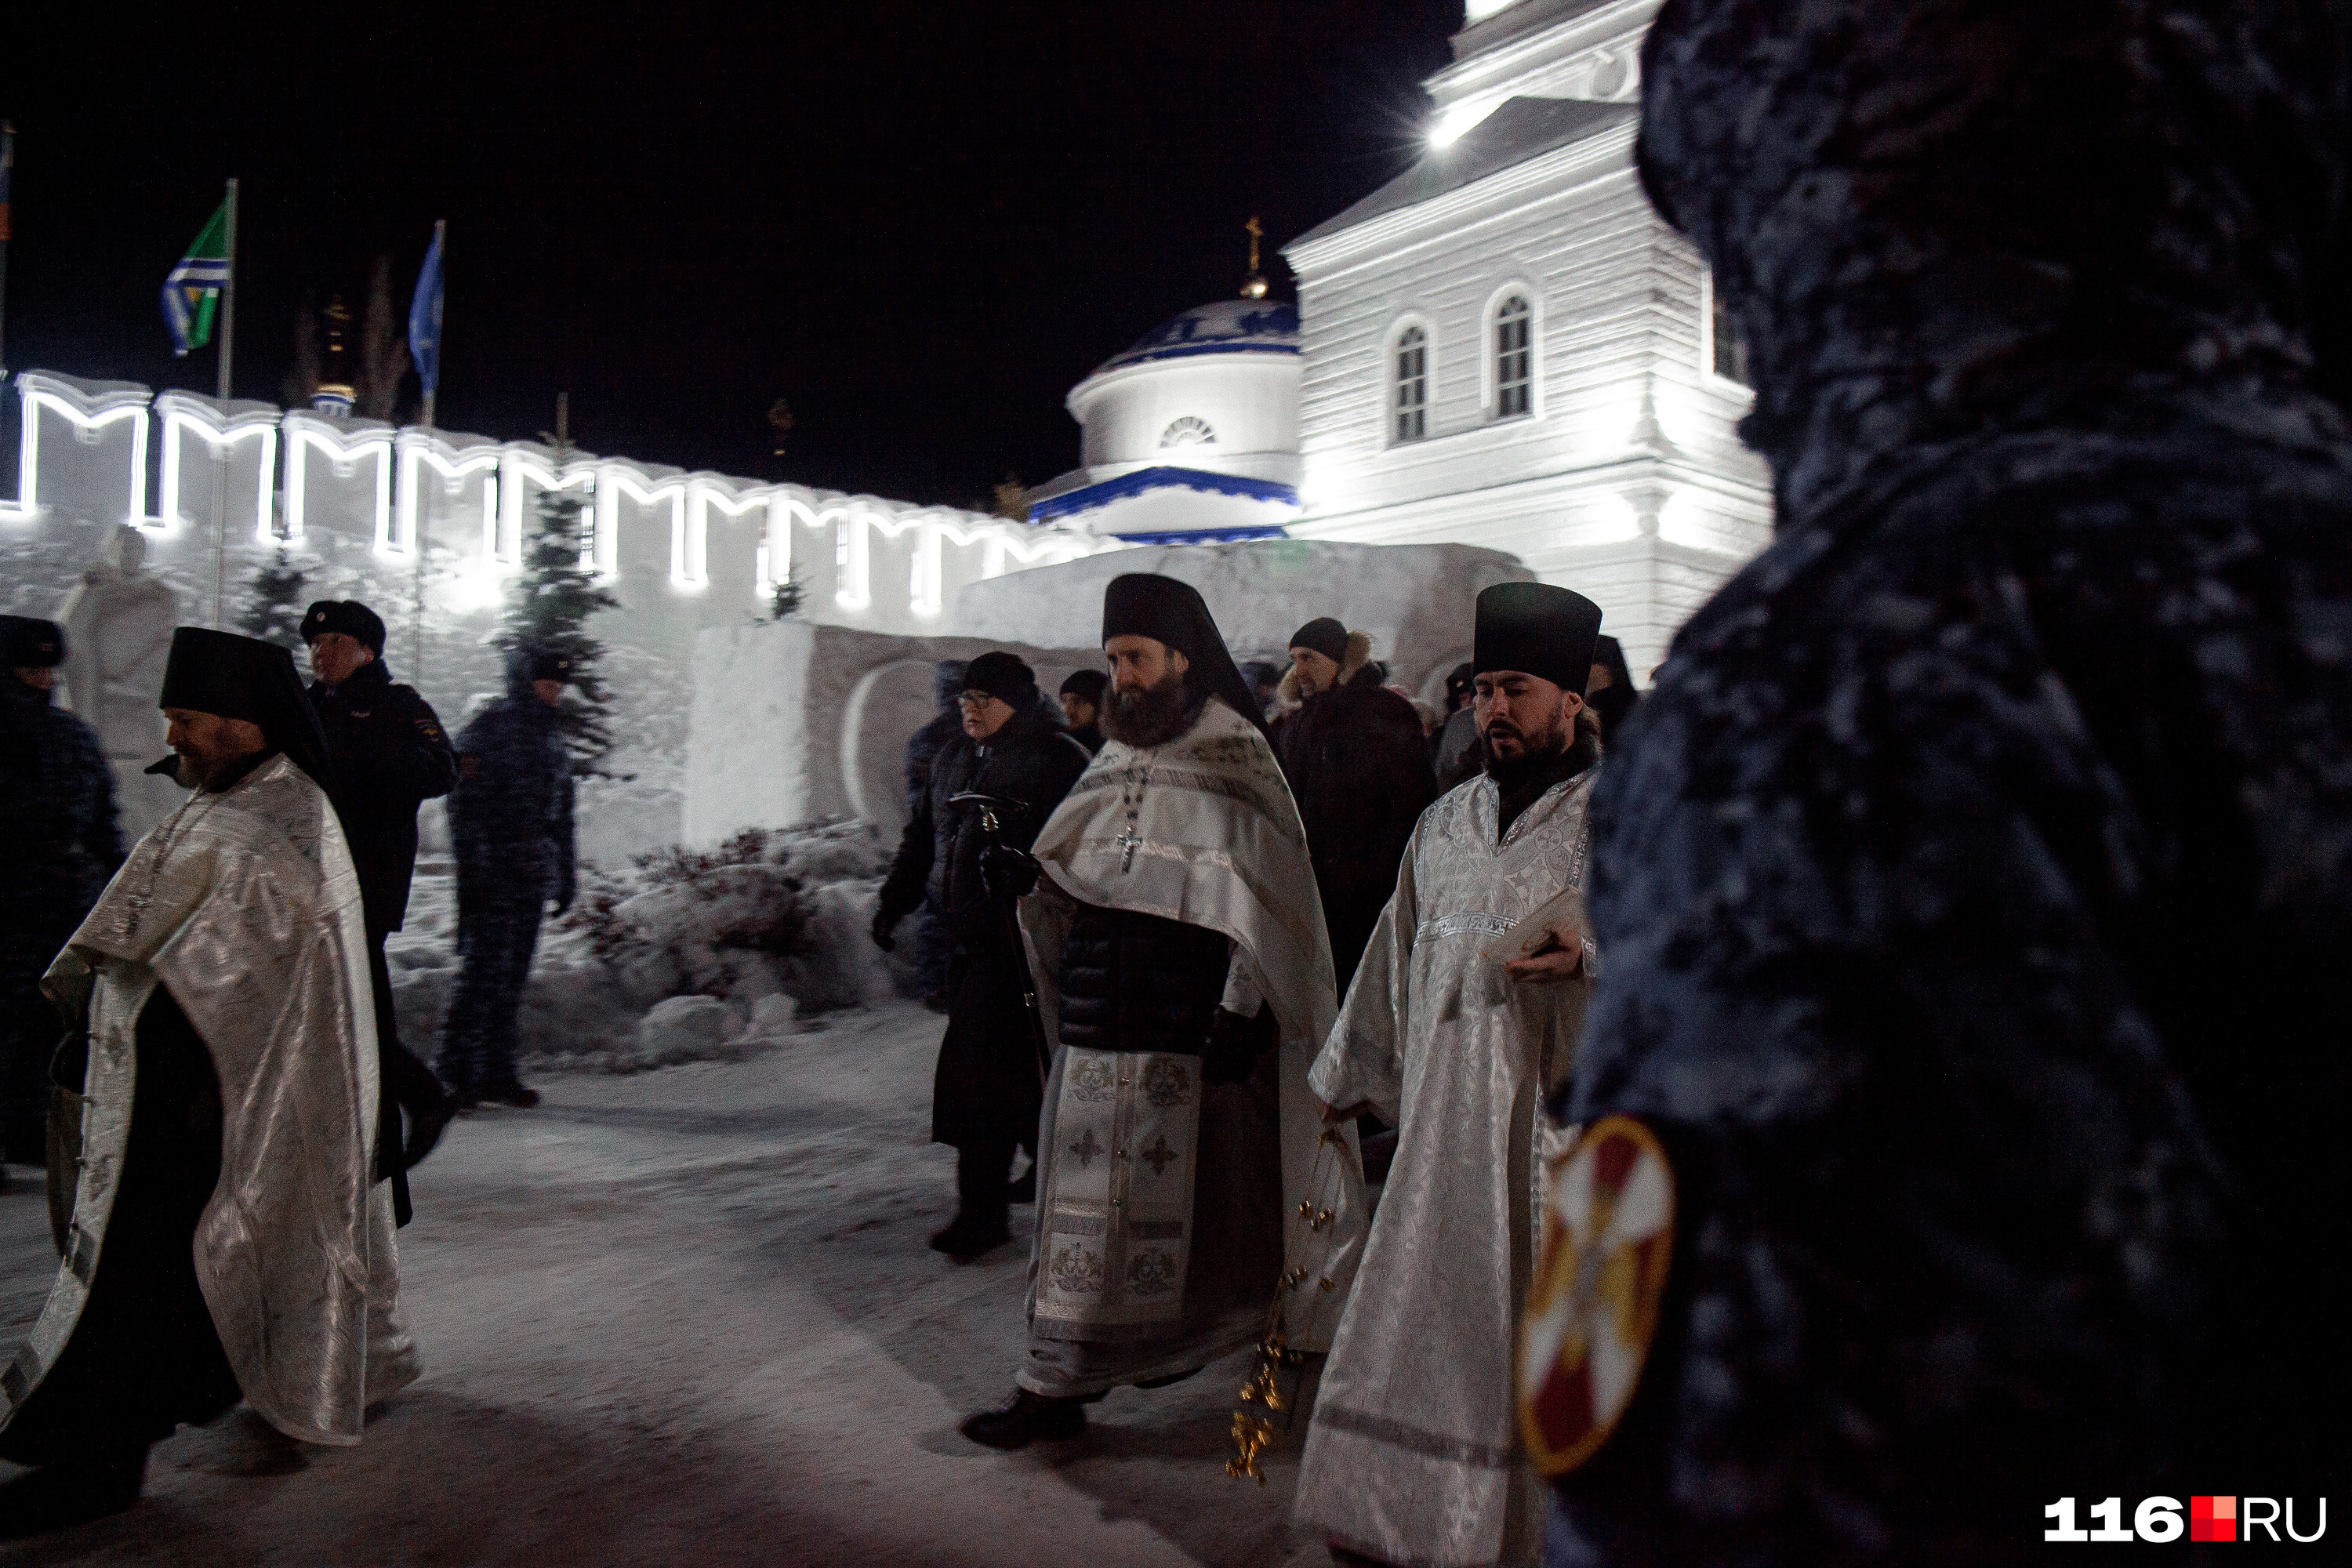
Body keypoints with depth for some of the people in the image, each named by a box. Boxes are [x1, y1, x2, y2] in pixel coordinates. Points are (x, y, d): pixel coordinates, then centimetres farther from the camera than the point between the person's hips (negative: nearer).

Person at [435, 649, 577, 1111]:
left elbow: (561, 810, 23)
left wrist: (567, 872, 19)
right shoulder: (486, 732, -5)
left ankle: (495, 1072, 14)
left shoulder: (552, 737, 17)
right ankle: (452, 1071, -3)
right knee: (484, 971, -10)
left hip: (533, 878, 7)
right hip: (491, 875, -7)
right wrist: (470, 873, -17)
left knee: (514, 976, 8)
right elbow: (465, 808, -11)